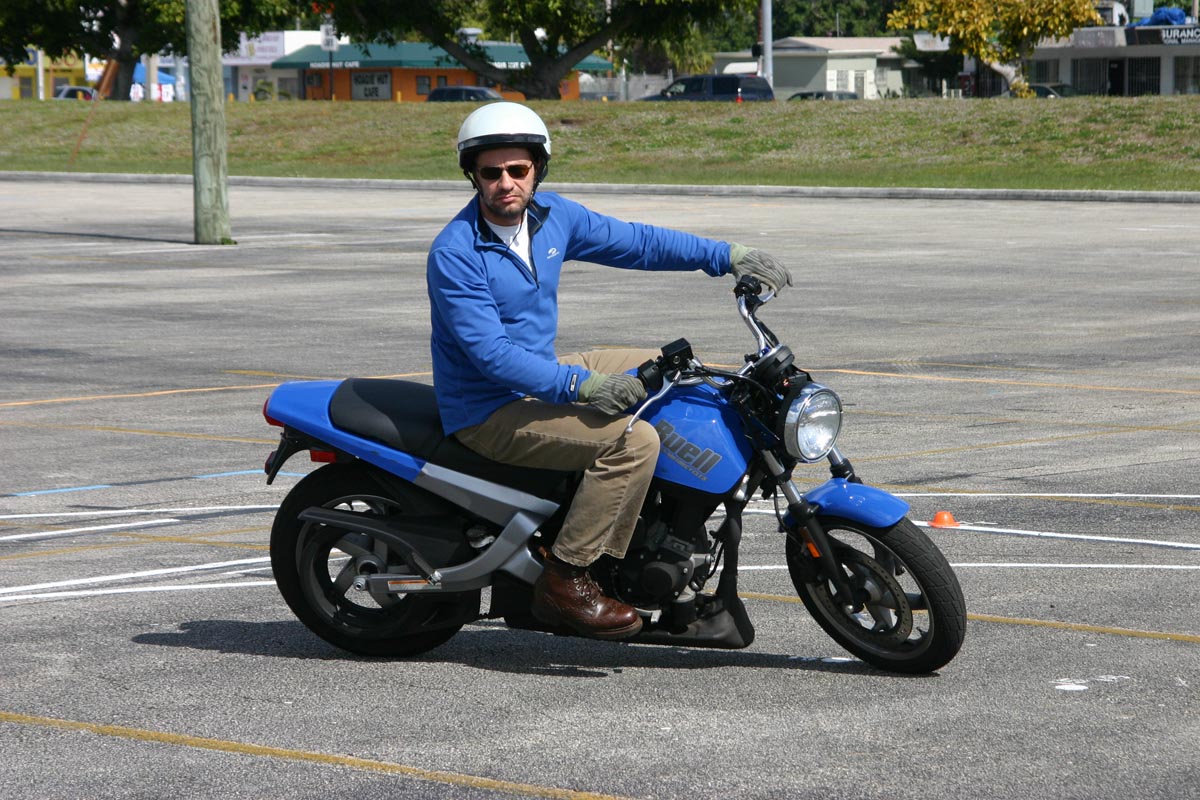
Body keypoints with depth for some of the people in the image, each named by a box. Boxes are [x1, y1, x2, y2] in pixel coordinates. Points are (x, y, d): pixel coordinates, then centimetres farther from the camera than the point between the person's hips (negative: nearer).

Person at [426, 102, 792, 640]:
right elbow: (491, 353, -29)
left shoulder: (552, 217, 1)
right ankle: (564, 581, -21)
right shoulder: (454, 255, -22)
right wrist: (582, 385, -37)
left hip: (542, 373, 9)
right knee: (632, 440, -26)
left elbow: (634, 243, 12)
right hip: (490, 411, -9)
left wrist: (728, 257, 6)